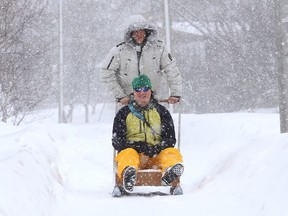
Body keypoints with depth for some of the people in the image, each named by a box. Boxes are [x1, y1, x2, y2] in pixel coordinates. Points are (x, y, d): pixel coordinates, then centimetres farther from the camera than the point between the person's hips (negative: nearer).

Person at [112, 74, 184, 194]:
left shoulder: (161, 112, 18)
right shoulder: (124, 113, 16)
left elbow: (170, 139, 9)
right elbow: (117, 141, 6)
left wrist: (151, 152, -12)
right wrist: (141, 149, -12)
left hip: (156, 155, 1)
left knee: (173, 153, -29)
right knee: (127, 154, -35)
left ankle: (169, 174, -65)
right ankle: (128, 173, -72)